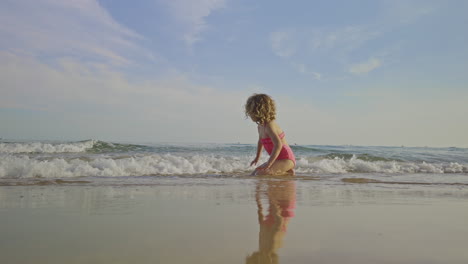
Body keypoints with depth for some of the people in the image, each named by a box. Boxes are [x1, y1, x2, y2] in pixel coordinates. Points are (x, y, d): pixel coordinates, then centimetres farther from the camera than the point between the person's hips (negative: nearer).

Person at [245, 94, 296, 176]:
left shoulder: (269, 125, -23)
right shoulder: (260, 126, 7)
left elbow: (278, 145, -34)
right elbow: (260, 141, 28)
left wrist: (268, 164, -35)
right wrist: (257, 157, 32)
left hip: (286, 159, -10)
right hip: (278, 159, 10)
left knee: (260, 174, -24)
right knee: (254, 173, 12)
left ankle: (288, 173, -9)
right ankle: (284, 171, 9)